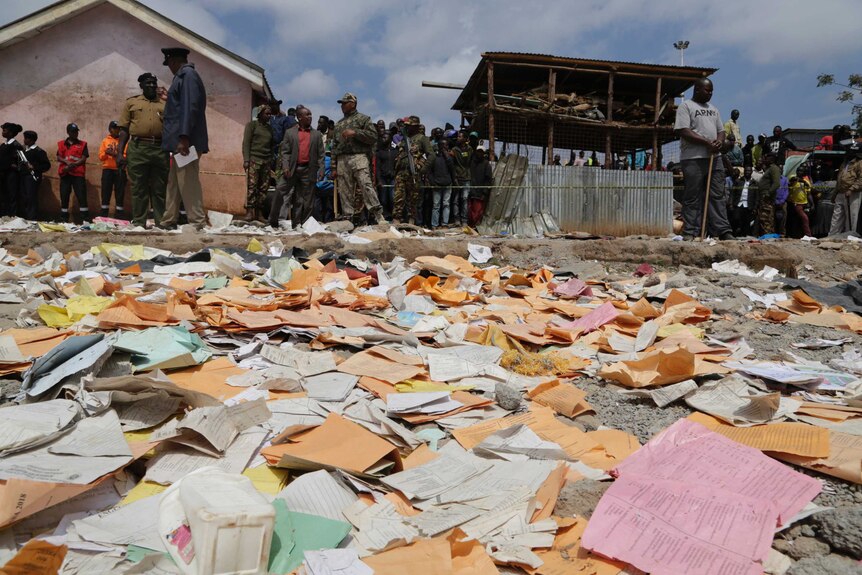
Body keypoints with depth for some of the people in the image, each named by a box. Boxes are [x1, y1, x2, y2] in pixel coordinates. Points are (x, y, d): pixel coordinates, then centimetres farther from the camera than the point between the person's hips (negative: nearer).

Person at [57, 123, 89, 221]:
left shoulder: (82, 144, 8)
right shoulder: (61, 144, 14)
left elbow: (84, 159, -2)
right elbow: (58, 158, 5)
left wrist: (73, 165, -15)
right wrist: (67, 162, -14)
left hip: (78, 173, -2)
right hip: (65, 173, 2)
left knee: (82, 196, -8)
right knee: (64, 196, 4)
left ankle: (85, 218, -9)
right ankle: (64, 218, 10)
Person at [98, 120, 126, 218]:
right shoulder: (105, 141, 13)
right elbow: (100, 157, 8)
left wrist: (116, 155, -16)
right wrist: (106, 153, -12)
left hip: (120, 170, -1)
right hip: (107, 170, 1)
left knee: (120, 193, -2)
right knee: (106, 193, 0)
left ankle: (119, 217, 1)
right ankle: (103, 217, 3)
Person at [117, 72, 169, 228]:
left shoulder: (165, 104, 17)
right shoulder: (132, 102, 14)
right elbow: (124, 130, 9)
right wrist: (119, 153, 0)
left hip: (160, 149, 1)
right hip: (137, 148, -1)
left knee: (160, 188, 2)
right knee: (139, 188, 0)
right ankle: (138, 223, 3)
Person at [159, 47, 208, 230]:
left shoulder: (188, 74, -7)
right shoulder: (184, 76, 24)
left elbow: (189, 108, -18)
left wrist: (184, 138, -24)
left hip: (185, 142, -10)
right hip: (180, 141, 10)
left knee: (188, 184, -10)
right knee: (174, 183, 13)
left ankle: (197, 224, -8)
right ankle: (169, 221, 19)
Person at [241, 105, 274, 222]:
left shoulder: (270, 127, 19)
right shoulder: (252, 124, 6)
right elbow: (246, 143, 0)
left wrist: (272, 161, 11)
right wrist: (246, 159, -11)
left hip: (266, 161, 4)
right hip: (254, 159, -4)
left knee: (264, 187, -2)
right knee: (252, 186, -12)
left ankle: (259, 212, -1)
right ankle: (249, 212, -13)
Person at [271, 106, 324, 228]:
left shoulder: (317, 134, 12)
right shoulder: (289, 133, 9)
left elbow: (320, 154, 8)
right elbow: (285, 152, 3)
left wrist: (321, 170, -3)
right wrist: (285, 167, -11)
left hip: (309, 170, 1)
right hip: (292, 169, -1)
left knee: (307, 199, 3)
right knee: (280, 191, -7)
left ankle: (304, 224, 11)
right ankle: (274, 221, 1)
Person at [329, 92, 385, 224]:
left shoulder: (363, 119, 11)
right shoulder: (339, 124, 26)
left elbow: (373, 136, -2)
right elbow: (334, 146, 23)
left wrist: (355, 133, -11)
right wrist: (334, 167, 16)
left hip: (359, 157, -5)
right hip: (342, 160, 6)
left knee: (366, 185, -19)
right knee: (344, 191, 1)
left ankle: (378, 216, -22)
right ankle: (347, 219, 4)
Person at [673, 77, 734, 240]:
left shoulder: (713, 109, 23)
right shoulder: (685, 106, 0)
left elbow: (721, 130, 24)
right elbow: (683, 131, -12)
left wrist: (720, 141, -1)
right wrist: (707, 142, -15)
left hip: (714, 157, 7)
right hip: (693, 159, -7)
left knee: (717, 196, 2)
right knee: (693, 198, -5)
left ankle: (723, 231, 2)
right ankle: (690, 232, -1)